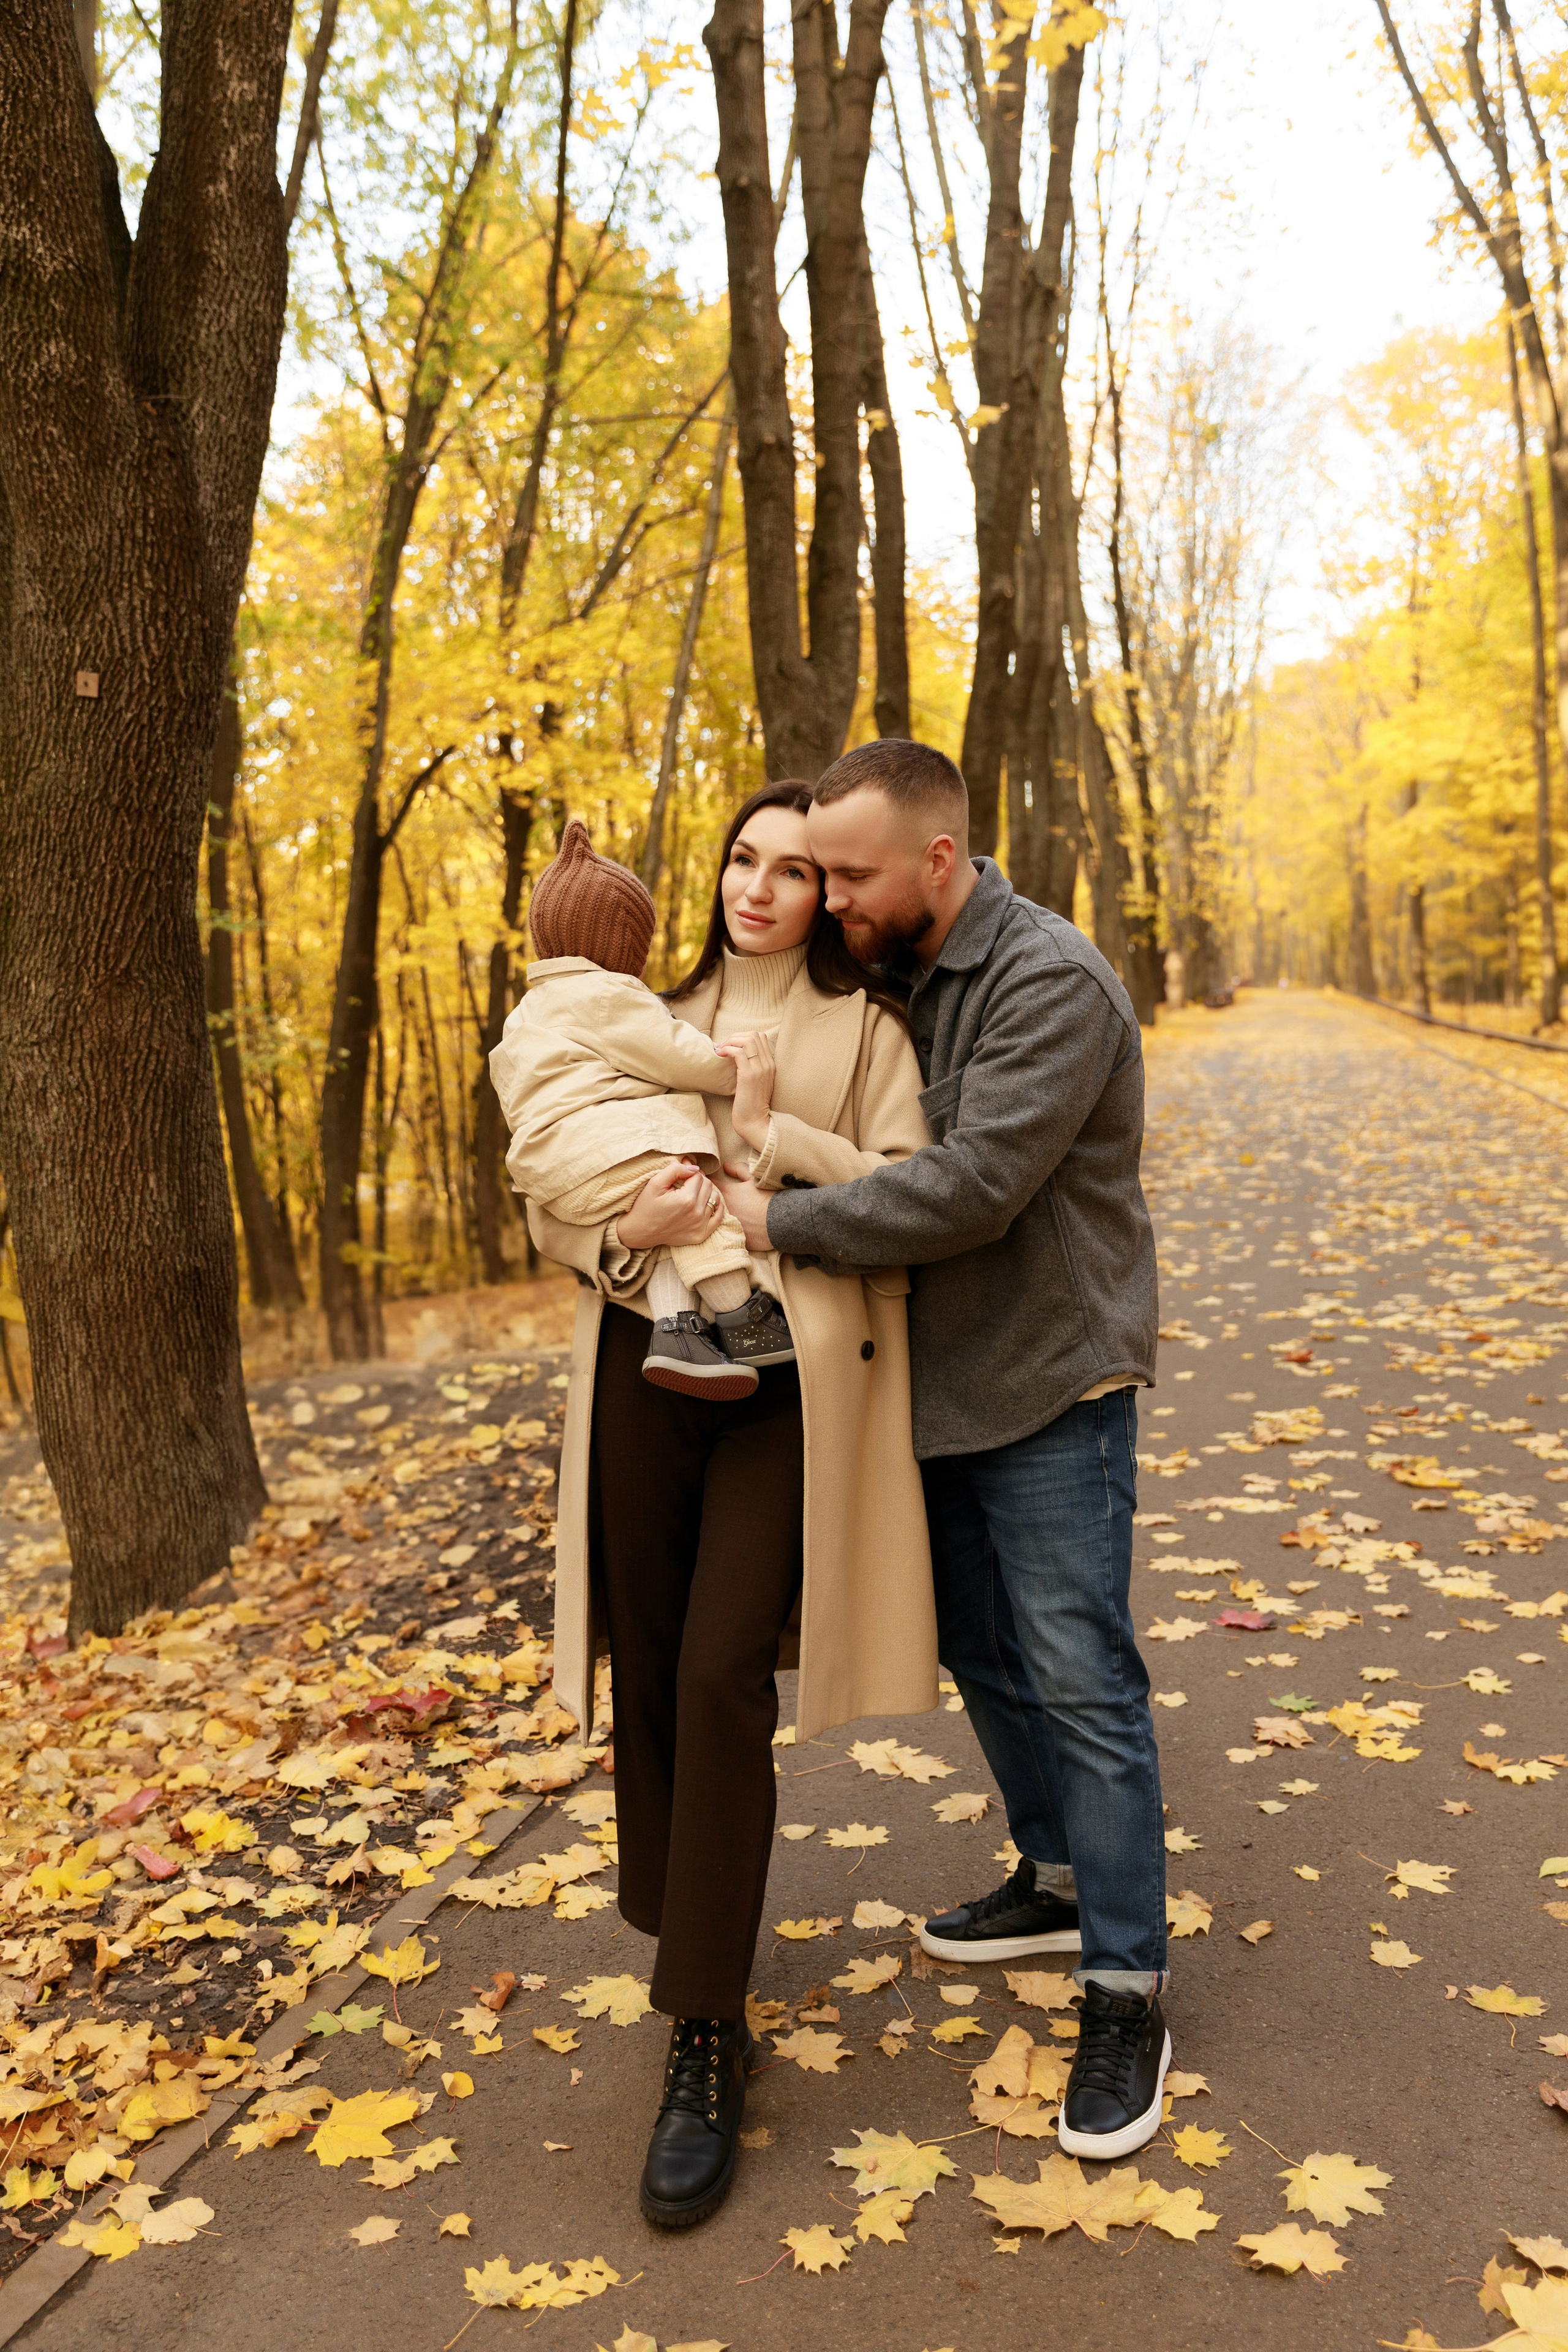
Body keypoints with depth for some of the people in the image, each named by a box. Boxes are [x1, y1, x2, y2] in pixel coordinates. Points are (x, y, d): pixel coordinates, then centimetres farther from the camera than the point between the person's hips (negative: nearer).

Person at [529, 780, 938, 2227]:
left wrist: (772, 1132, -12)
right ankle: (681, 1929, 32)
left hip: (791, 1381, -3)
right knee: (649, 1670, 9)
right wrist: (623, 1231, -11)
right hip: (647, 1366, 4)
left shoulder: (865, 1026, 7)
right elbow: (551, 1200, 11)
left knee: (725, 1678, -10)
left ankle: (706, 2037, 2)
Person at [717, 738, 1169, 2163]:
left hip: (1050, 1389, -8)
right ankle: (1059, 1884, 37)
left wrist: (780, 1222, -22)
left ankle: (1126, 1991, 10)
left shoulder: (1049, 981, -19)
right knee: (982, 1654, 18)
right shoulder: (903, 983, 9)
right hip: (944, 1387, 9)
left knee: (1081, 1681, -3)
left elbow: (974, 1185, -28)